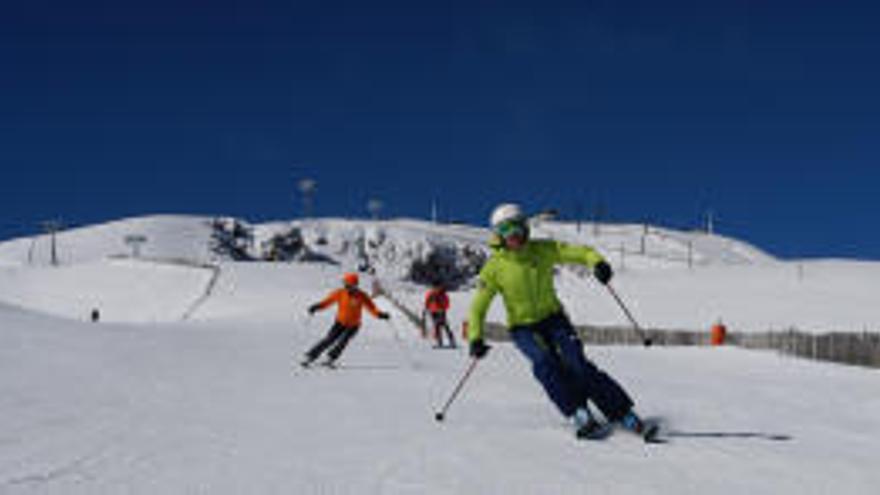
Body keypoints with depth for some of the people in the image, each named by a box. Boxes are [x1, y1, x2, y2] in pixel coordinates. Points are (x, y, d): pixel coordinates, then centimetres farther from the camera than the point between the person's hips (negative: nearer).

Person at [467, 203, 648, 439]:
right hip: (523, 328, 0)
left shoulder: (543, 250, -4)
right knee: (545, 363, -28)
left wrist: (597, 262, -26)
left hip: (553, 318, 0)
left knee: (575, 362, -18)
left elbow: (578, 252, -5)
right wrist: (475, 338, -17)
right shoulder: (494, 268, -7)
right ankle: (579, 416, -26)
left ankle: (623, 413, -12)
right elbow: (478, 306, -4)